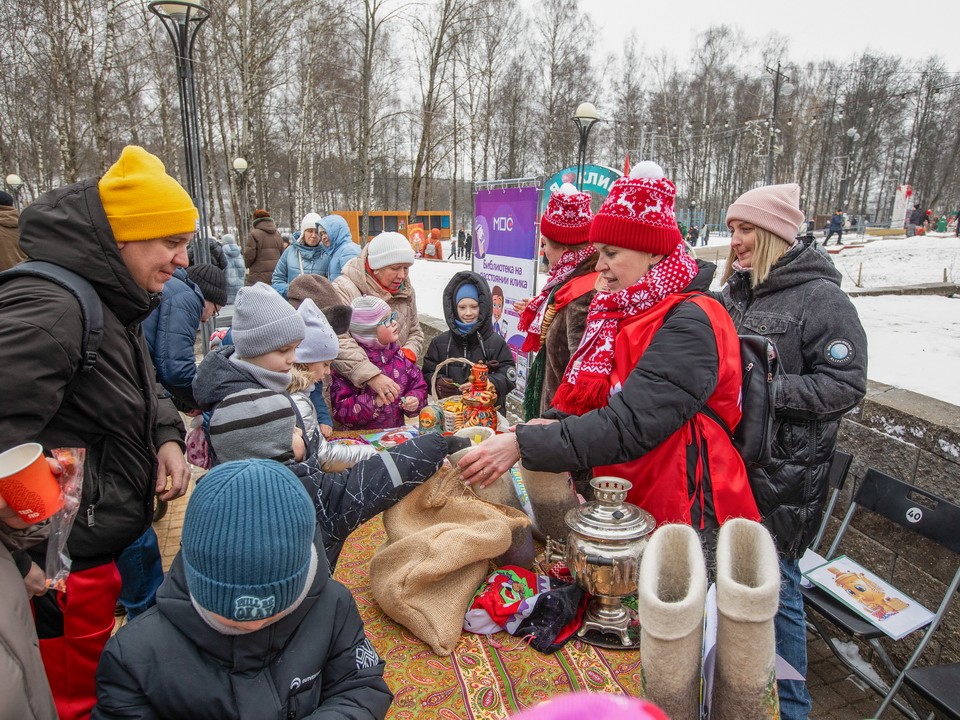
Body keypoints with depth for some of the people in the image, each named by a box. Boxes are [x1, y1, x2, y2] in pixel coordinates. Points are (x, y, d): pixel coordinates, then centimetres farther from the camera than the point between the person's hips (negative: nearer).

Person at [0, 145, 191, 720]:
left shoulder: (115, 301, 6)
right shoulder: (49, 308, -26)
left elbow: (141, 388, 19)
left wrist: (166, 436, 0)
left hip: (101, 544, 9)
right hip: (59, 569, -9)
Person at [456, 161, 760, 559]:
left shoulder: (688, 325, -19)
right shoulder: (620, 314, 6)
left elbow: (628, 426, -29)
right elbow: (588, 400, 7)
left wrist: (523, 445, -30)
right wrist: (551, 424, -13)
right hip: (627, 510, 7)